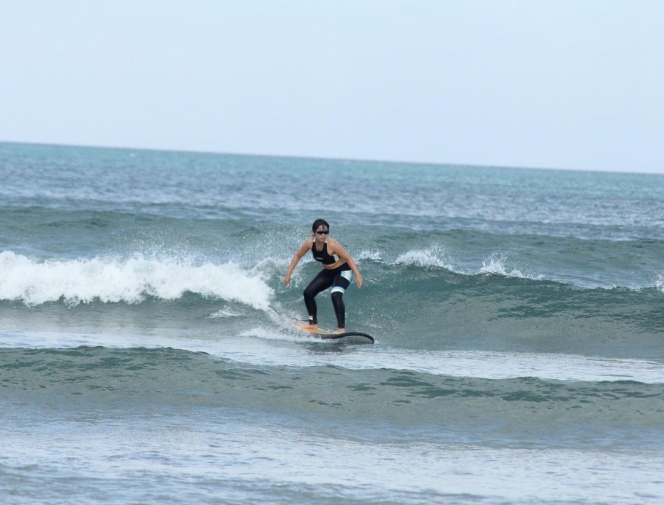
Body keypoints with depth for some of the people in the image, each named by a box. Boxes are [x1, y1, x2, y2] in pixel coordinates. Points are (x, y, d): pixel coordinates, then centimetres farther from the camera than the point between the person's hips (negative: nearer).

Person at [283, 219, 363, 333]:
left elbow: (348, 258, -27)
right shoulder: (310, 243, -14)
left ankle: (341, 328, -27)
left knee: (336, 295, -29)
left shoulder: (331, 244, -31)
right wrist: (288, 273, 0)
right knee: (308, 293, 3)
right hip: (328, 272, 7)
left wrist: (357, 275, -37)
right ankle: (313, 323, 21)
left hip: (343, 271, -7)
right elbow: (297, 256, 2)